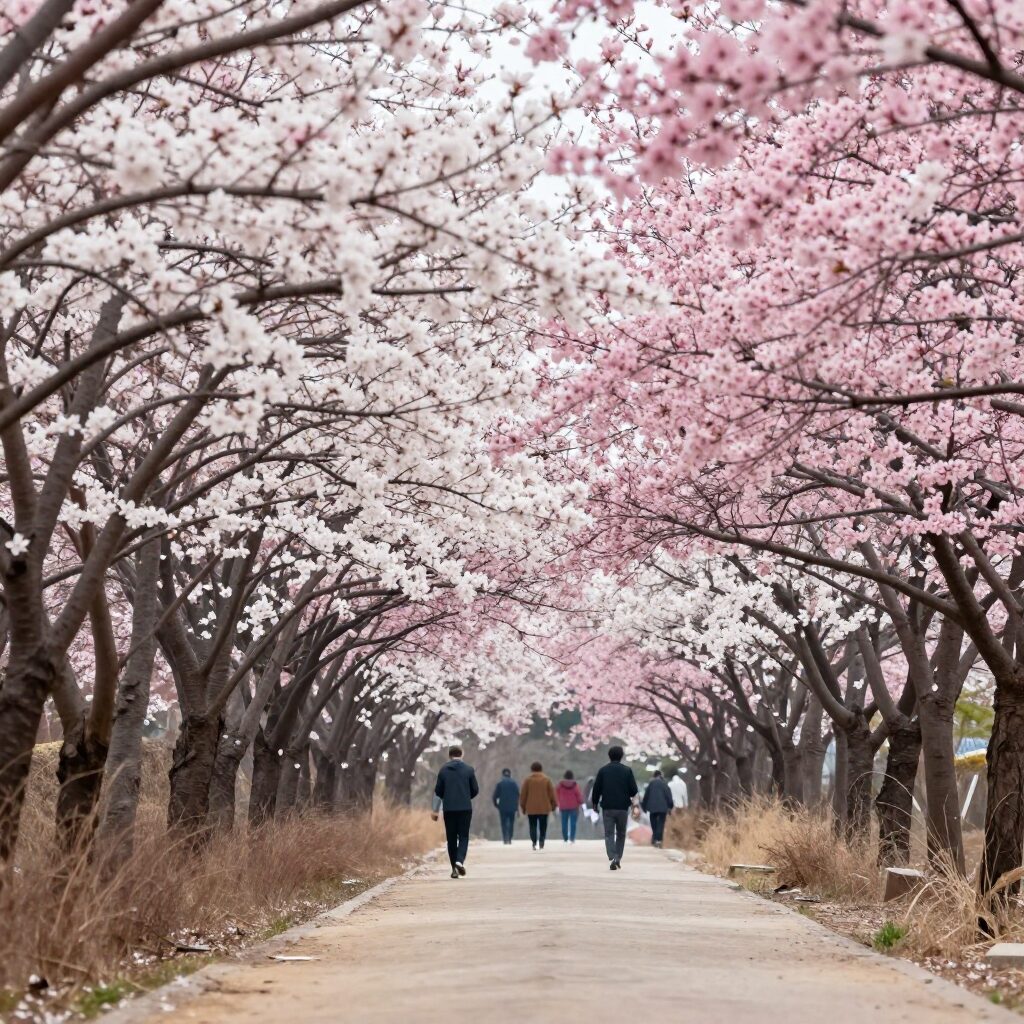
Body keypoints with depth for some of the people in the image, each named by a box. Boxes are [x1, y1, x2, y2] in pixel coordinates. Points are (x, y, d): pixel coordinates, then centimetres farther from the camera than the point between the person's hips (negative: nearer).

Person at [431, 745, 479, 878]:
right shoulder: (468, 770, 0)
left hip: (449, 809, 1)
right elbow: (475, 790, 2)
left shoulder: (443, 770, 3)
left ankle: (454, 868, 5)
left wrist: (435, 810, 13)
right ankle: (460, 861, -18)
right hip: (465, 808, -1)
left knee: (451, 838, 7)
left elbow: (438, 791, 5)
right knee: (463, 836, 5)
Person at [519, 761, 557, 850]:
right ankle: (541, 842, -3)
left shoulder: (527, 779, 1)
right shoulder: (546, 779, 2)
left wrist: (523, 806, 11)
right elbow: (552, 794, 3)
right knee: (543, 826, 8)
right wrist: (554, 805, 13)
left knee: (533, 826, 2)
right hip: (544, 808, 0)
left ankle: (534, 842, -15)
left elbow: (523, 794, 3)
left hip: (531, 808, 0)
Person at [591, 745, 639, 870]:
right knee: (621, 834, 16)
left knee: (609, 834, 0)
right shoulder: (627, 770, -1)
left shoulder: (603, 770, 1)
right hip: (623, 807, 0)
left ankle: (612, 858, -16)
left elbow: (596, 789, 0)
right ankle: (618, 858, 11)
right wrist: (632, 799, 20)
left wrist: (595, 803, 14)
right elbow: (633, 789, -2)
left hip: (607, 807, 0)